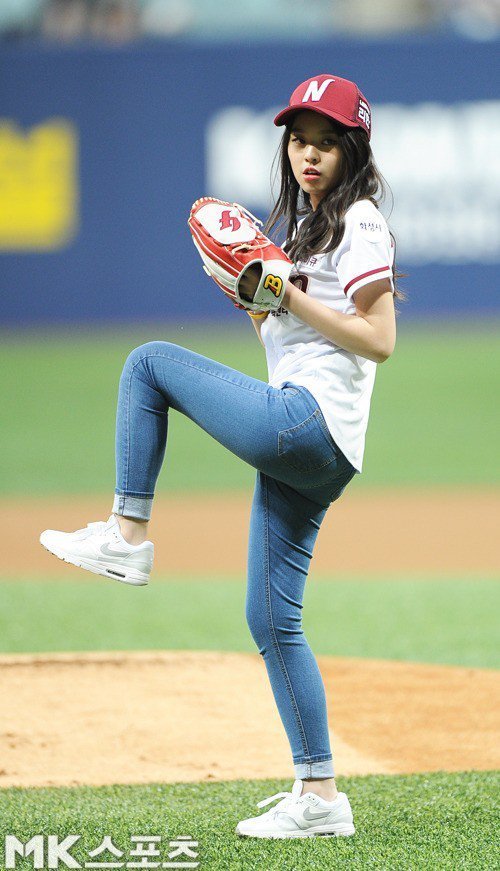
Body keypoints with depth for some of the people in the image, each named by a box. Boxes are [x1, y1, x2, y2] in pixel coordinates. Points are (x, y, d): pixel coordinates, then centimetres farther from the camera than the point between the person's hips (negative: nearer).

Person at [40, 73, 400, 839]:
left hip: (305, 420, -10)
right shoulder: (299, 224, 25)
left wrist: (290, 298, -14)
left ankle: (128, 536, -6)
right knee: (271, 619, 6)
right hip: (302, 451, 10)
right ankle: (319, 796, 5)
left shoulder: (359, 224, -4)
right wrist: (247, 293, 10)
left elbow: (379, 340, -14)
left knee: (150, 361, -4)